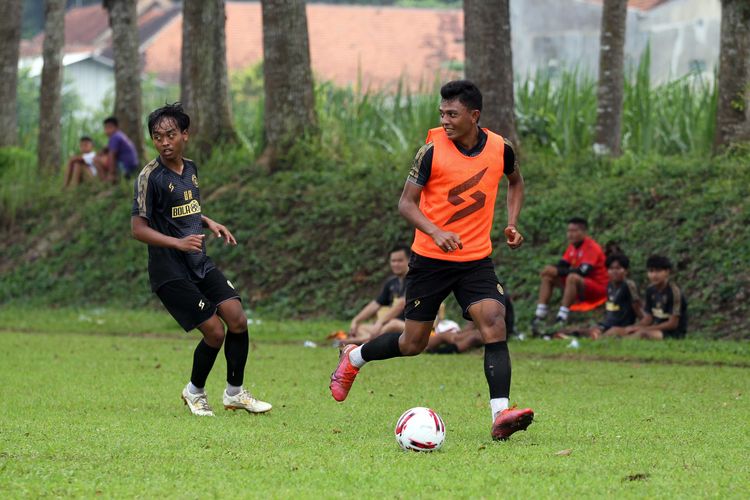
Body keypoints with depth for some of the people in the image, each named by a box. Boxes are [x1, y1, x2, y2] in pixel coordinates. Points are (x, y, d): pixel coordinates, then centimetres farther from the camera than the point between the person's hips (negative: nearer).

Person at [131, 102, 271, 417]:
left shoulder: (190, 169, 7)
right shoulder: (150, 177, -16)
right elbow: (138, 228, -19)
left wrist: (209, 223, 8)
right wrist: (178, 243, -31)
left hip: (200, 265, 7)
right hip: (170, 273, -7)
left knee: (238, 320, -2)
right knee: (214, 332, -9)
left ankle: (235, 393, 15)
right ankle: (195, 392, 16)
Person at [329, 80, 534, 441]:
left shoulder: (500, 149, -2)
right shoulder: (433, 149, -12)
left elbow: (515, 182, 21)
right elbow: (406, 202, -10)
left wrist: (512, 224, 6)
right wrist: (435, 232, -28)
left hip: (476, 259, 2)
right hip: (429, 259, -2)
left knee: (494, 324, -19)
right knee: (413, 343, 6)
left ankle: (501, 416, -25)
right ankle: (354, 358, 36)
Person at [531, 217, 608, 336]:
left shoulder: (591, 247, -15)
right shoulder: (572, 246, 9)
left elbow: (583, 271, -27)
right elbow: (562, 265, 9)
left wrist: (558, 271, -26)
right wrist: (552, 270, -14)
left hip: (598, 289, -9)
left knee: (573, 277, -37)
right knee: (548, 276, -1)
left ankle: (560, 320, -43)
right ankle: (538, 318, -13)